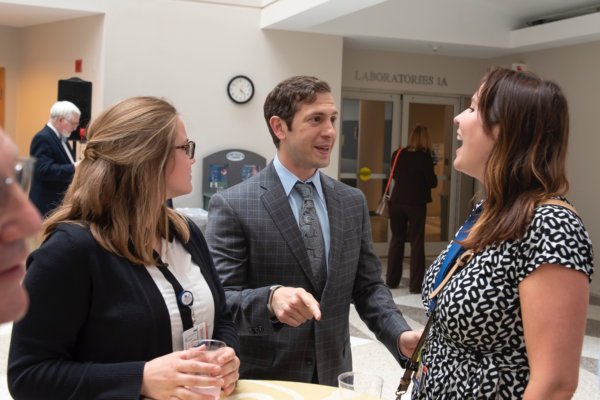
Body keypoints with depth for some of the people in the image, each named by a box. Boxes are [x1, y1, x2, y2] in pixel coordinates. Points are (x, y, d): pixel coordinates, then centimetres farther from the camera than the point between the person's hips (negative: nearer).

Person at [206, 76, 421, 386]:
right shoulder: (231, 206, -12)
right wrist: (271, 299, -34)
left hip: (333, 378, 5)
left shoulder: (353, 202, 5)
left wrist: (401, 336, -10)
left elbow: (367, 287, 7)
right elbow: (218, 302, -16)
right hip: (262, 383, -4)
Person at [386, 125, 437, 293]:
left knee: (396, 240, 15)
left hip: (397, 202, 4)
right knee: (417, 243, 4)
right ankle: (416, 284, 4)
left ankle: (392, 280, 21)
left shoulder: (398, 154, 0)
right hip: (416, 204, -4)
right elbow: (432, 182, -11)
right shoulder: (425, 157, -14)